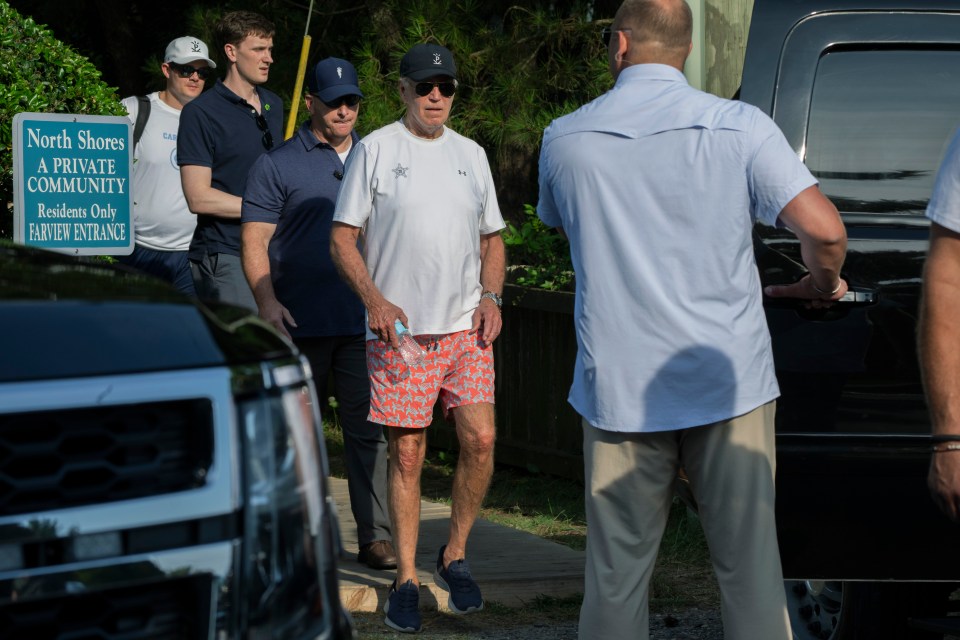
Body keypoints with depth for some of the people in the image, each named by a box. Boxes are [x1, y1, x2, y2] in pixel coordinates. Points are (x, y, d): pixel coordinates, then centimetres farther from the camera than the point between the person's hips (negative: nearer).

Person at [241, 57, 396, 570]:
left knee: (368, 427, -3)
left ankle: (375, 535, -2)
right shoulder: (277, 165, 3)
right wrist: (267, 300, -15)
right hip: (300, 321, -2)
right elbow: (254, 241, -1)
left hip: (363, 320, 2)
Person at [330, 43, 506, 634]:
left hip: (465, 327, 3)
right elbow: (343, 238, 0)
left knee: (481, 441, -7)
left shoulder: (470, 154, 14)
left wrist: (491, 296, 3)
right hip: (399, 329, -3)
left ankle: (455, 555, 13)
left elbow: (492, 238, 20)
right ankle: (406, 579, 8)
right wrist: (375, 301, -13)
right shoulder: (376, 150, 1)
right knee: (407, 456, -1)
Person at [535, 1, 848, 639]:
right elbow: (825, 230, -12)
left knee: (617, 572, 8)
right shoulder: (739, 127, -5)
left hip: (619, 389, 1)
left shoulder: (565, 140, 1)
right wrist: (821, 286, 8)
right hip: (728, 382, -1)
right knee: (749, 565, 4)